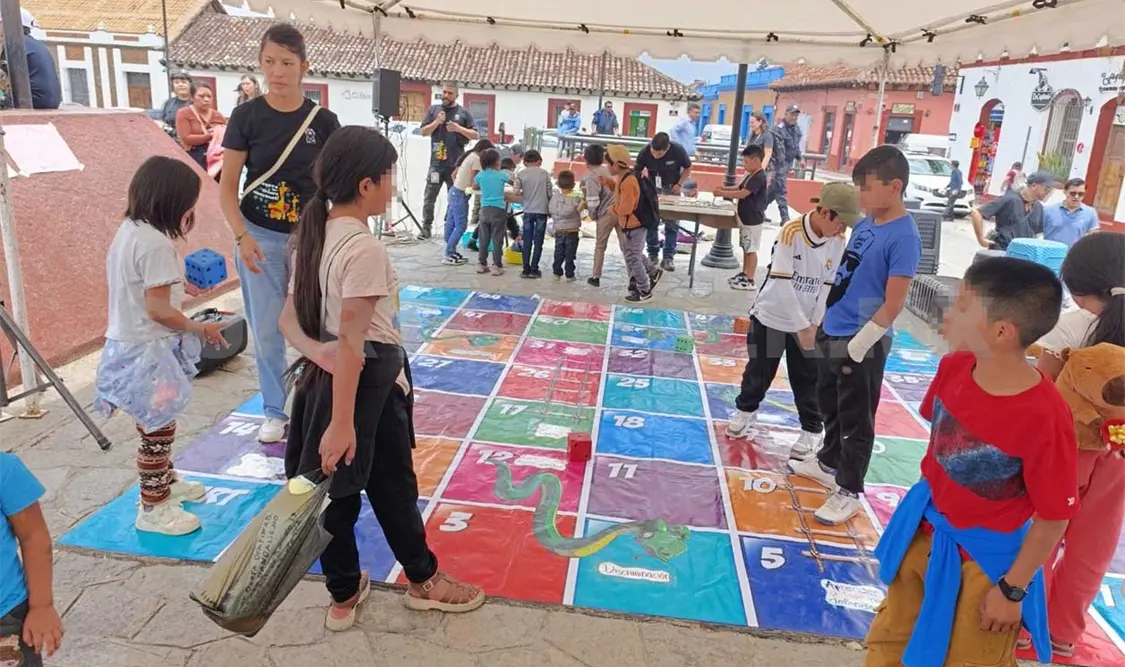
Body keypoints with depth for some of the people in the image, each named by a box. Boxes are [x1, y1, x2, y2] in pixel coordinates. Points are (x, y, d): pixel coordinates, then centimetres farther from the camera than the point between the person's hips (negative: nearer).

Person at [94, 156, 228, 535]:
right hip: (148, 350, -10)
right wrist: (199, 329, -11)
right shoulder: (156, 243, -23)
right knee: (158, 429, 3)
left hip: (128, 343, 10)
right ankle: (153, 508, 15)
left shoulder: (128, 231, 7)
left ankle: (164, 483, 40)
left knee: (155, 427, 23)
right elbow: (159, 309, -23)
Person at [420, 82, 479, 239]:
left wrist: (459, 128, -12)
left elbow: (476, 135, 2)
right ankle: (426, 227, 6)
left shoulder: (464, 112, 5)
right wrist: (437, 122, -10)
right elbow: (424, 132, 5)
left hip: (456, 165, -1)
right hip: (436, 163, 1)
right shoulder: (433, 110, 9)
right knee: (429, 198, -1)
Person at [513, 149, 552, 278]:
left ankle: (526, 270, 7)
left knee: (527, 242, 7)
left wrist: (523, 195, 12)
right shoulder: (544, 173, 0)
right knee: (538, 242, 5)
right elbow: (549, 193, 1)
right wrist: (551, 209, 14)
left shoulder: (521, 174, 0)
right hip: (542, 211, -1)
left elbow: (516, 192, -9)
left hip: (528, 211, 1)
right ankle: (534, 269, 5)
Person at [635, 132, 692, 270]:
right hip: (652, 187, 1)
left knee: (672, 223, -3)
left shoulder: (678, 150, -27)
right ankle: (652, 254, 16)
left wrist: (679, 184, -17)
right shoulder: (645, 152, -25)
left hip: (671, 188, -1)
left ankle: (668, 257, 3)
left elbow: (688, 168, -8)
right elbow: (636, 173, -16)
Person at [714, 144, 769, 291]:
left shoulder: (759, 177, -20)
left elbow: (743, 194, -27)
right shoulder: (751, 176, 12)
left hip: (753, 220, -10)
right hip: (746, 218, 10)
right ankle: (744, 274, 28)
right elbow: (740, 188, 20)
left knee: (751, 249, -5)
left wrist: (722, 194, -23)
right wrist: (725, 189, 3)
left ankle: (749, 280, -1)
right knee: (746, 248, 17)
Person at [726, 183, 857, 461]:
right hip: (772, 316, -3)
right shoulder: (791, 232, -23)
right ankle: (745, 410, 36)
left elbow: (829, 285, -2)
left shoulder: (838, 241, -8)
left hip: (808, 322, 3)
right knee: (760, 370, 12)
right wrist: (801, 325, -24)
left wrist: (814, 324, -8)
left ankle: (812, 429, 23)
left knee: (807, 377, 8)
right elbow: (782, 283, -25)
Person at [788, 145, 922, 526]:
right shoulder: (864, 224, 6)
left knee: (856, 421, 5)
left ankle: (849, 491, 19)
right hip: (833, 333, 8)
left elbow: (893, 303, -20)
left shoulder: (903, 237, -19)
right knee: (828, 405, 23)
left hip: (861, 343, -8)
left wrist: (857, 346, -17)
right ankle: (829, 463, 43)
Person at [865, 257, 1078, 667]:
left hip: (985, 559, -5)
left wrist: (1013, 589, -12)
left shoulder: (1044, 416, -32)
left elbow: (1054, 516, -20)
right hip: (923, 530, 6)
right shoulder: (954, 368, -13)